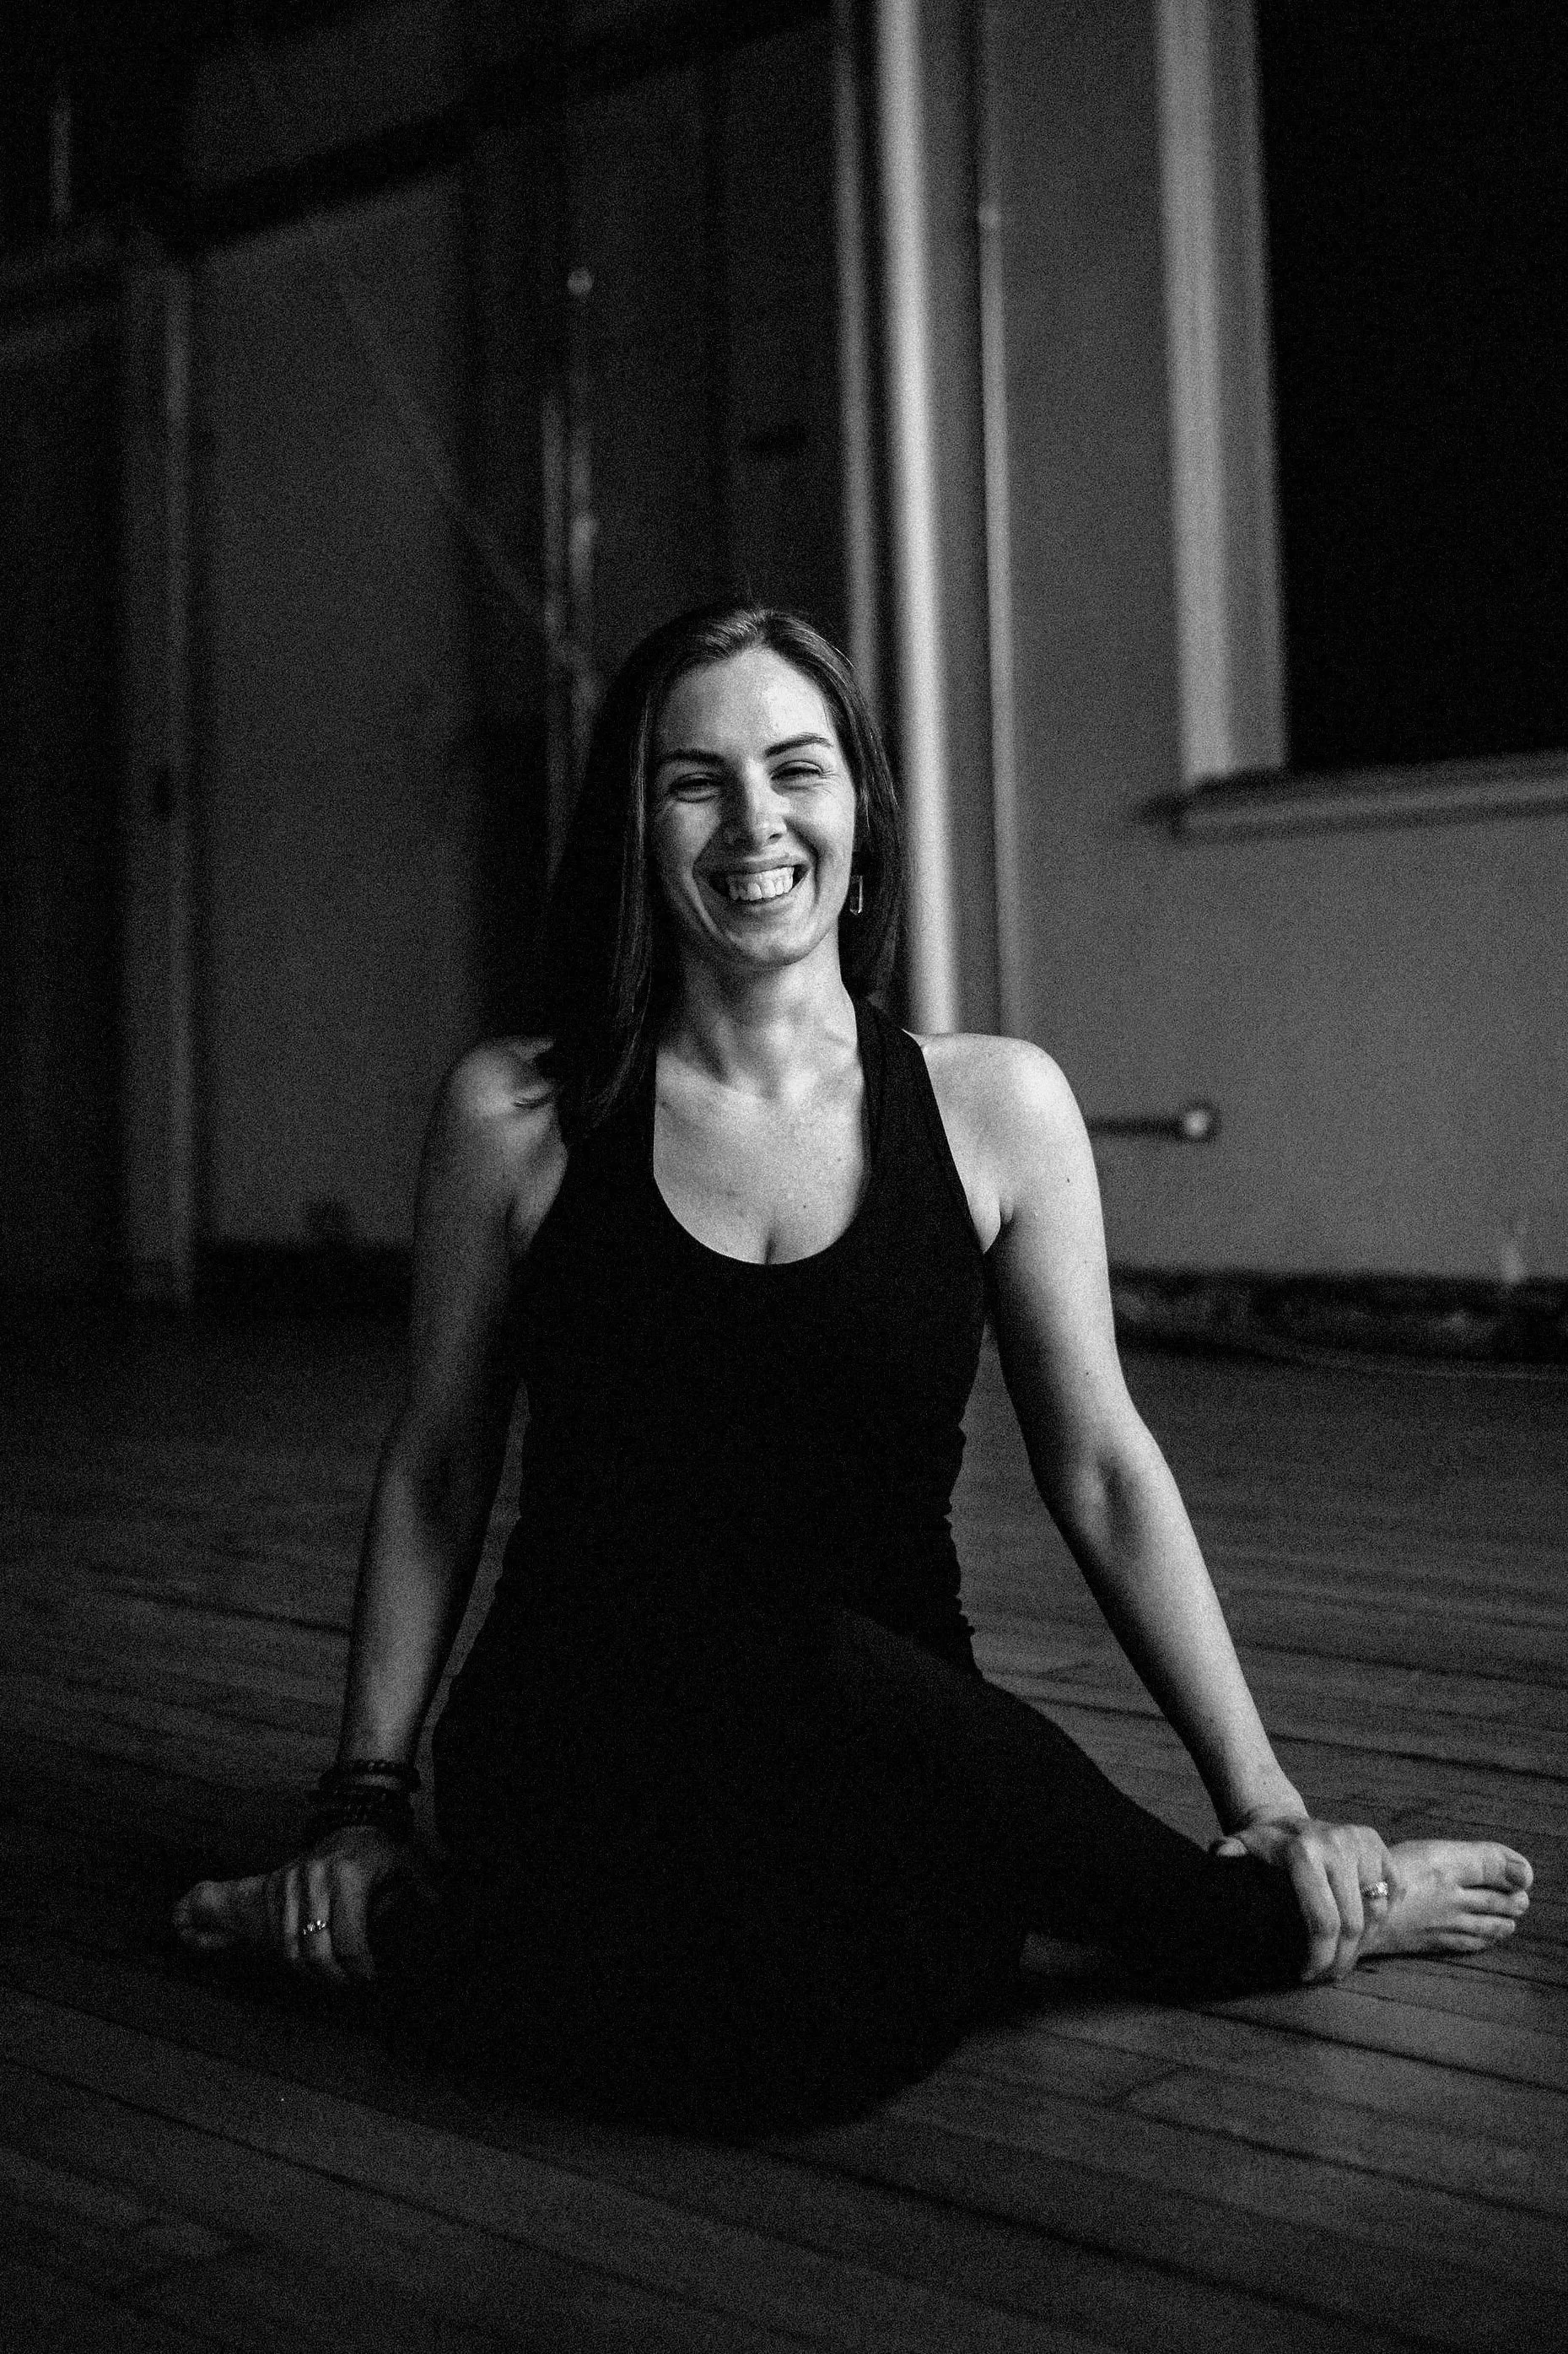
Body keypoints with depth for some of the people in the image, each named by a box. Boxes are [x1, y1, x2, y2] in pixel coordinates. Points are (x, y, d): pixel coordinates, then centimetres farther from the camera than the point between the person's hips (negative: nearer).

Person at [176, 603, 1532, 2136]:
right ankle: (1248, 1928, -5)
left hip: (888, 1751, 0)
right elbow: (431, 1473, 8)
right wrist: (363, 1803, 6)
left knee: (851, 2012, -36)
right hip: (585, 1745, 1)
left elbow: (1102, 1471, 3)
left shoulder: (993, 1106, 2)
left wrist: (1265, 1806, -1)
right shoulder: (515, 1116, 0)